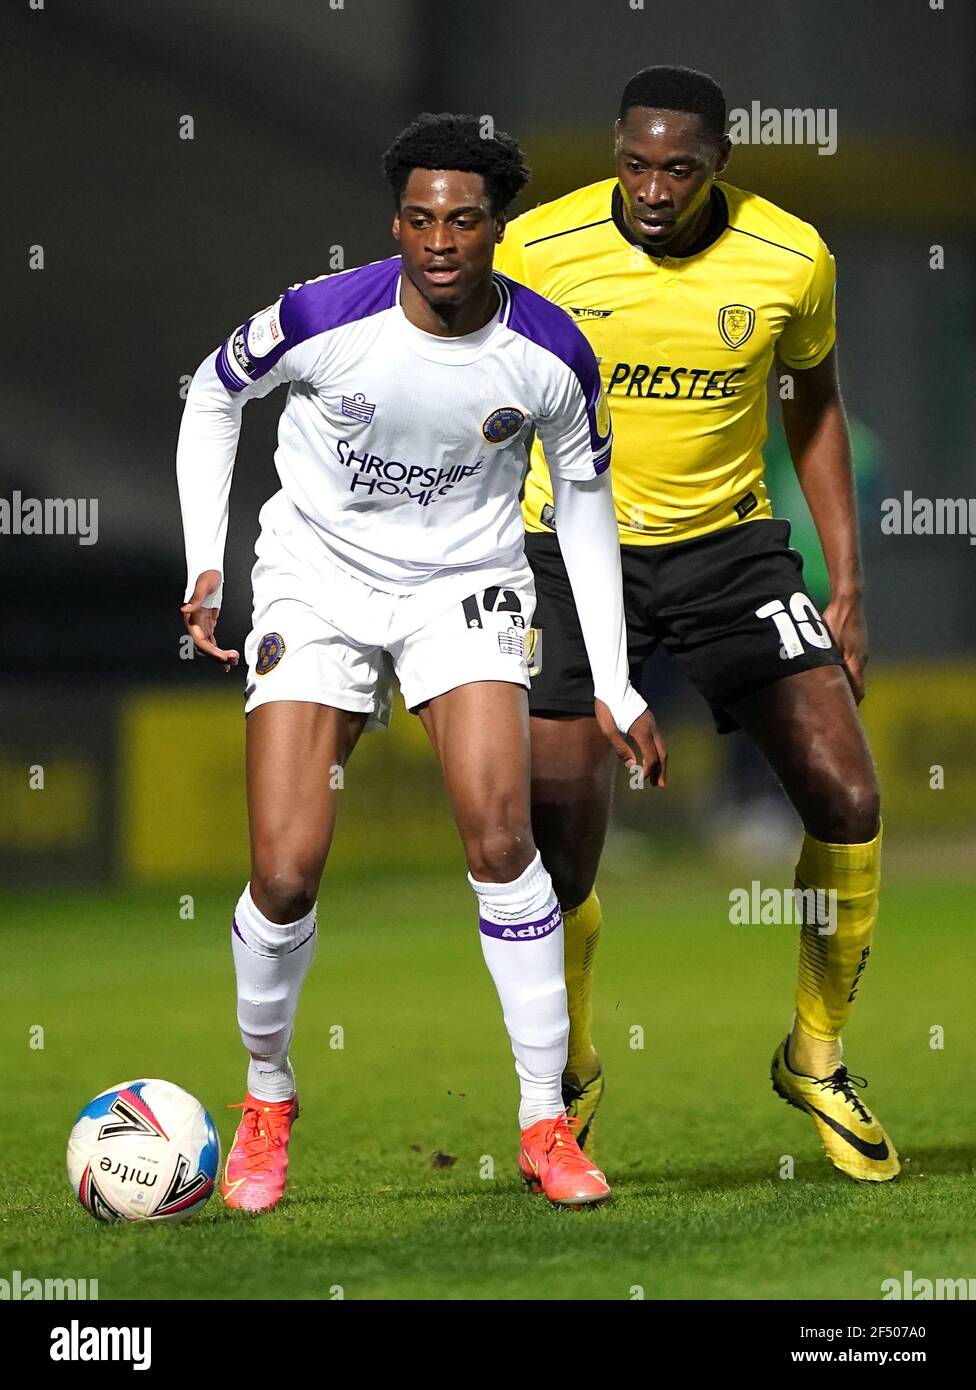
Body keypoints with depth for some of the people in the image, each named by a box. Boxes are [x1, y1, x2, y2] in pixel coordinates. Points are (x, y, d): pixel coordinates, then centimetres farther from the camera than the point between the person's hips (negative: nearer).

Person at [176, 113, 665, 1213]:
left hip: (465, 586, 1)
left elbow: (584, 500, 3)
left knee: (499, 834, -19)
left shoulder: (550, 355, -13)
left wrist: (614, 687, 1)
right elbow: (212, 393, 2)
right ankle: (266, 1097, 17)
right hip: (318, 579, -1)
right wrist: (205, 563, -4)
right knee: (285, 875, -10)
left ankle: (547, 1124, -8)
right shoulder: (322, 319, -19)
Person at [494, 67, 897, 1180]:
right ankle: (569, 1076, 17)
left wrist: (847, 587, 6)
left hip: (728, 543, 2)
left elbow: (814, 405, 9)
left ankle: (817, 1059, 13)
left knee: (846, 802, -8)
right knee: (558, 842, -9)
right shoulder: (537, 250, -14)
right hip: (572, 546, -2)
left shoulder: (792, 261, -9)